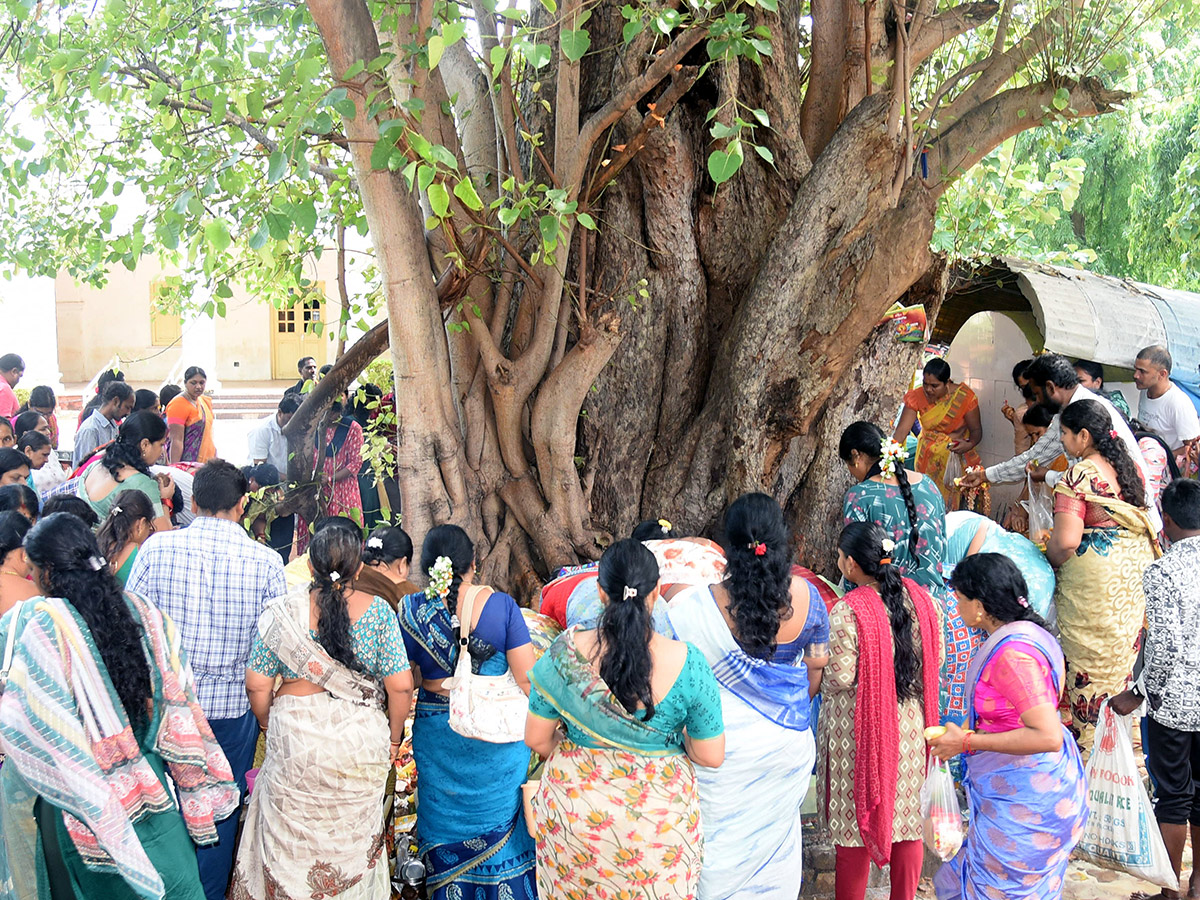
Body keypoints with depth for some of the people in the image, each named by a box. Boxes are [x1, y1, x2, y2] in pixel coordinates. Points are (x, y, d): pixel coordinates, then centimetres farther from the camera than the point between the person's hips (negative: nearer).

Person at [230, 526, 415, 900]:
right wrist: (393, 738, 6)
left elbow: (257, 685, -4)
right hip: (362, 741, 0)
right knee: (355, 837, 17)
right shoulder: (378, 611, -7)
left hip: (295, 740, 0)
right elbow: (400, 686, -9)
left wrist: (271, 727, 14)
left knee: (292, 839, 17)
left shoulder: (283, 611, -5)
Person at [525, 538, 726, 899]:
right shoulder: (688, 664, -20)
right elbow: (711, 757, -12)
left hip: (574, 813, 1)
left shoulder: (564, 653, -17)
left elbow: (537, 739, -6)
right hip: (658, 817, -1)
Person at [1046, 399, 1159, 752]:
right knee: (1123, 653, 19)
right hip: (1138, 566, 8)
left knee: (1088, 657, 5)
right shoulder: (1130, 467, 6)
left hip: (1094, 575, -8)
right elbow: (1146, 520, 18)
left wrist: (1050, 561, -7)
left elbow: (1066, 540, -26)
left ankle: (1085, 739, 16)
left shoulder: (1078, 476, -18)